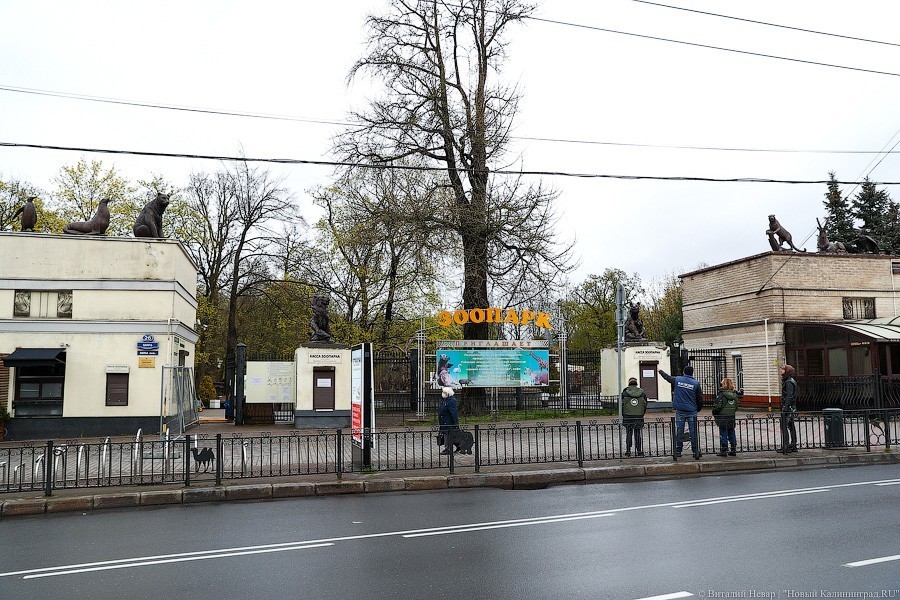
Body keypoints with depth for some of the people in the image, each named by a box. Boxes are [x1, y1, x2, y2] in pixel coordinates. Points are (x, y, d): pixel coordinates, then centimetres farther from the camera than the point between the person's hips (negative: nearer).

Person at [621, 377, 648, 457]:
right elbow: (645, 406, 7)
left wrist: (623, 415, 11)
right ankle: (639, 451, 7)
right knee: (638, 434, 8)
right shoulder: (642, 393, 2)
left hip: (627, 417, -1)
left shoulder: (624, 393, -4)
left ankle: (628, 451, 5)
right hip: (639, 418, 1)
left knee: (628, 434, 6)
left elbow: (621, 405, -1)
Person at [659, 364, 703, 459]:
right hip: (692, 411, -1)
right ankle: (696, 451, 3)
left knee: (679, 431, 5)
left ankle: (678, 451, 7)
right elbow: (700, 399, 1)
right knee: (693, 431, 1)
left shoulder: (677, 380, 1)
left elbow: (667, 377, 20)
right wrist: (698, 409, 16)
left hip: (680, 411, 1)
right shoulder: (696, 383, -3)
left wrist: (660, 371, 40)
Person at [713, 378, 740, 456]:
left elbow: (717, 406, -15)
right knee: (731, 434, 12)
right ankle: (733, 450, 15)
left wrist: (714, 413, 0)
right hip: (732, 418, 6)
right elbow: (736, 407, 12)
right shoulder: (735, 394, 7)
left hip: (722, 418, -6)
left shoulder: (721, 394, -14)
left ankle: (724, 450, 0)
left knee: (723, 434, -1)